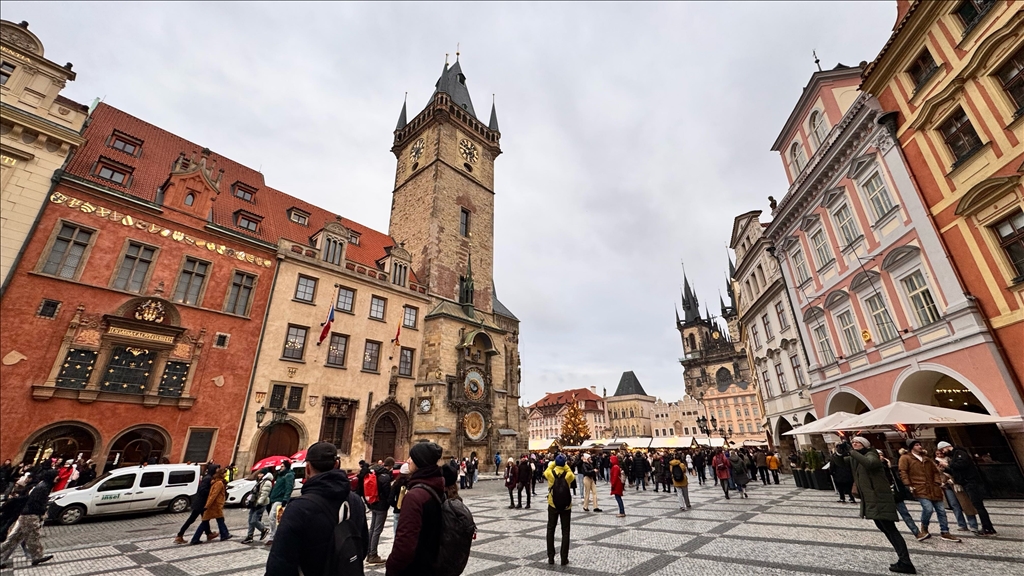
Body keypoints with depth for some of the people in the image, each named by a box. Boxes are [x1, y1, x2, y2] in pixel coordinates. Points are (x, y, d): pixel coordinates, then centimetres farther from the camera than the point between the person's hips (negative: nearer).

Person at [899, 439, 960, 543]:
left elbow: (935, 471, 23)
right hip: (919, 489, -7)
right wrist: (908, 485, -15)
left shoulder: (926, 458, 20)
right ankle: (924, 530, 3)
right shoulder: (905, 458, -3)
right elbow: (903, 472, -8)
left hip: (933, 488, 7)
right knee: (928, 508, -19)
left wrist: (938, 482, 6)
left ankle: (944, 532, 22)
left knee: (941, 510, 8)